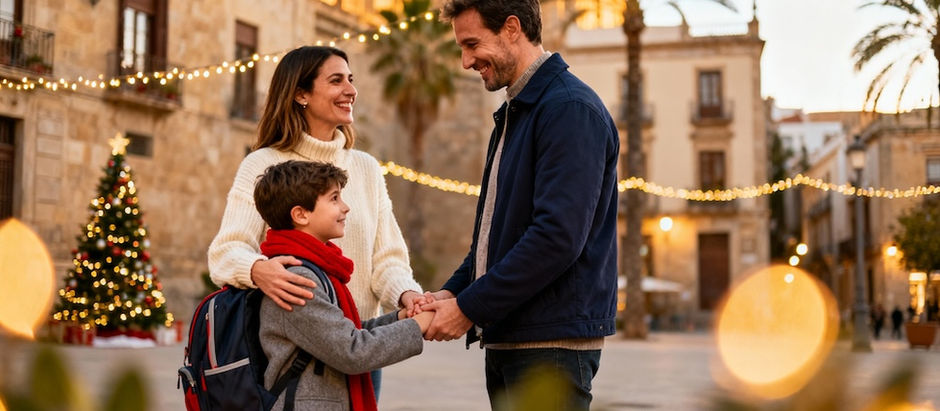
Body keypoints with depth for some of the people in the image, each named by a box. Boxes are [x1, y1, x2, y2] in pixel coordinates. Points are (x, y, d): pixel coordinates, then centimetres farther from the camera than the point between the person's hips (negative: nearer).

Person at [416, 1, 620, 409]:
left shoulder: (572, 108, -13)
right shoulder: (511, 115, 19)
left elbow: (559, 236, -22)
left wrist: (470, 307, -17)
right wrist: (452, 291, 7)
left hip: (551, 342, -9)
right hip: (505, 338, 9)